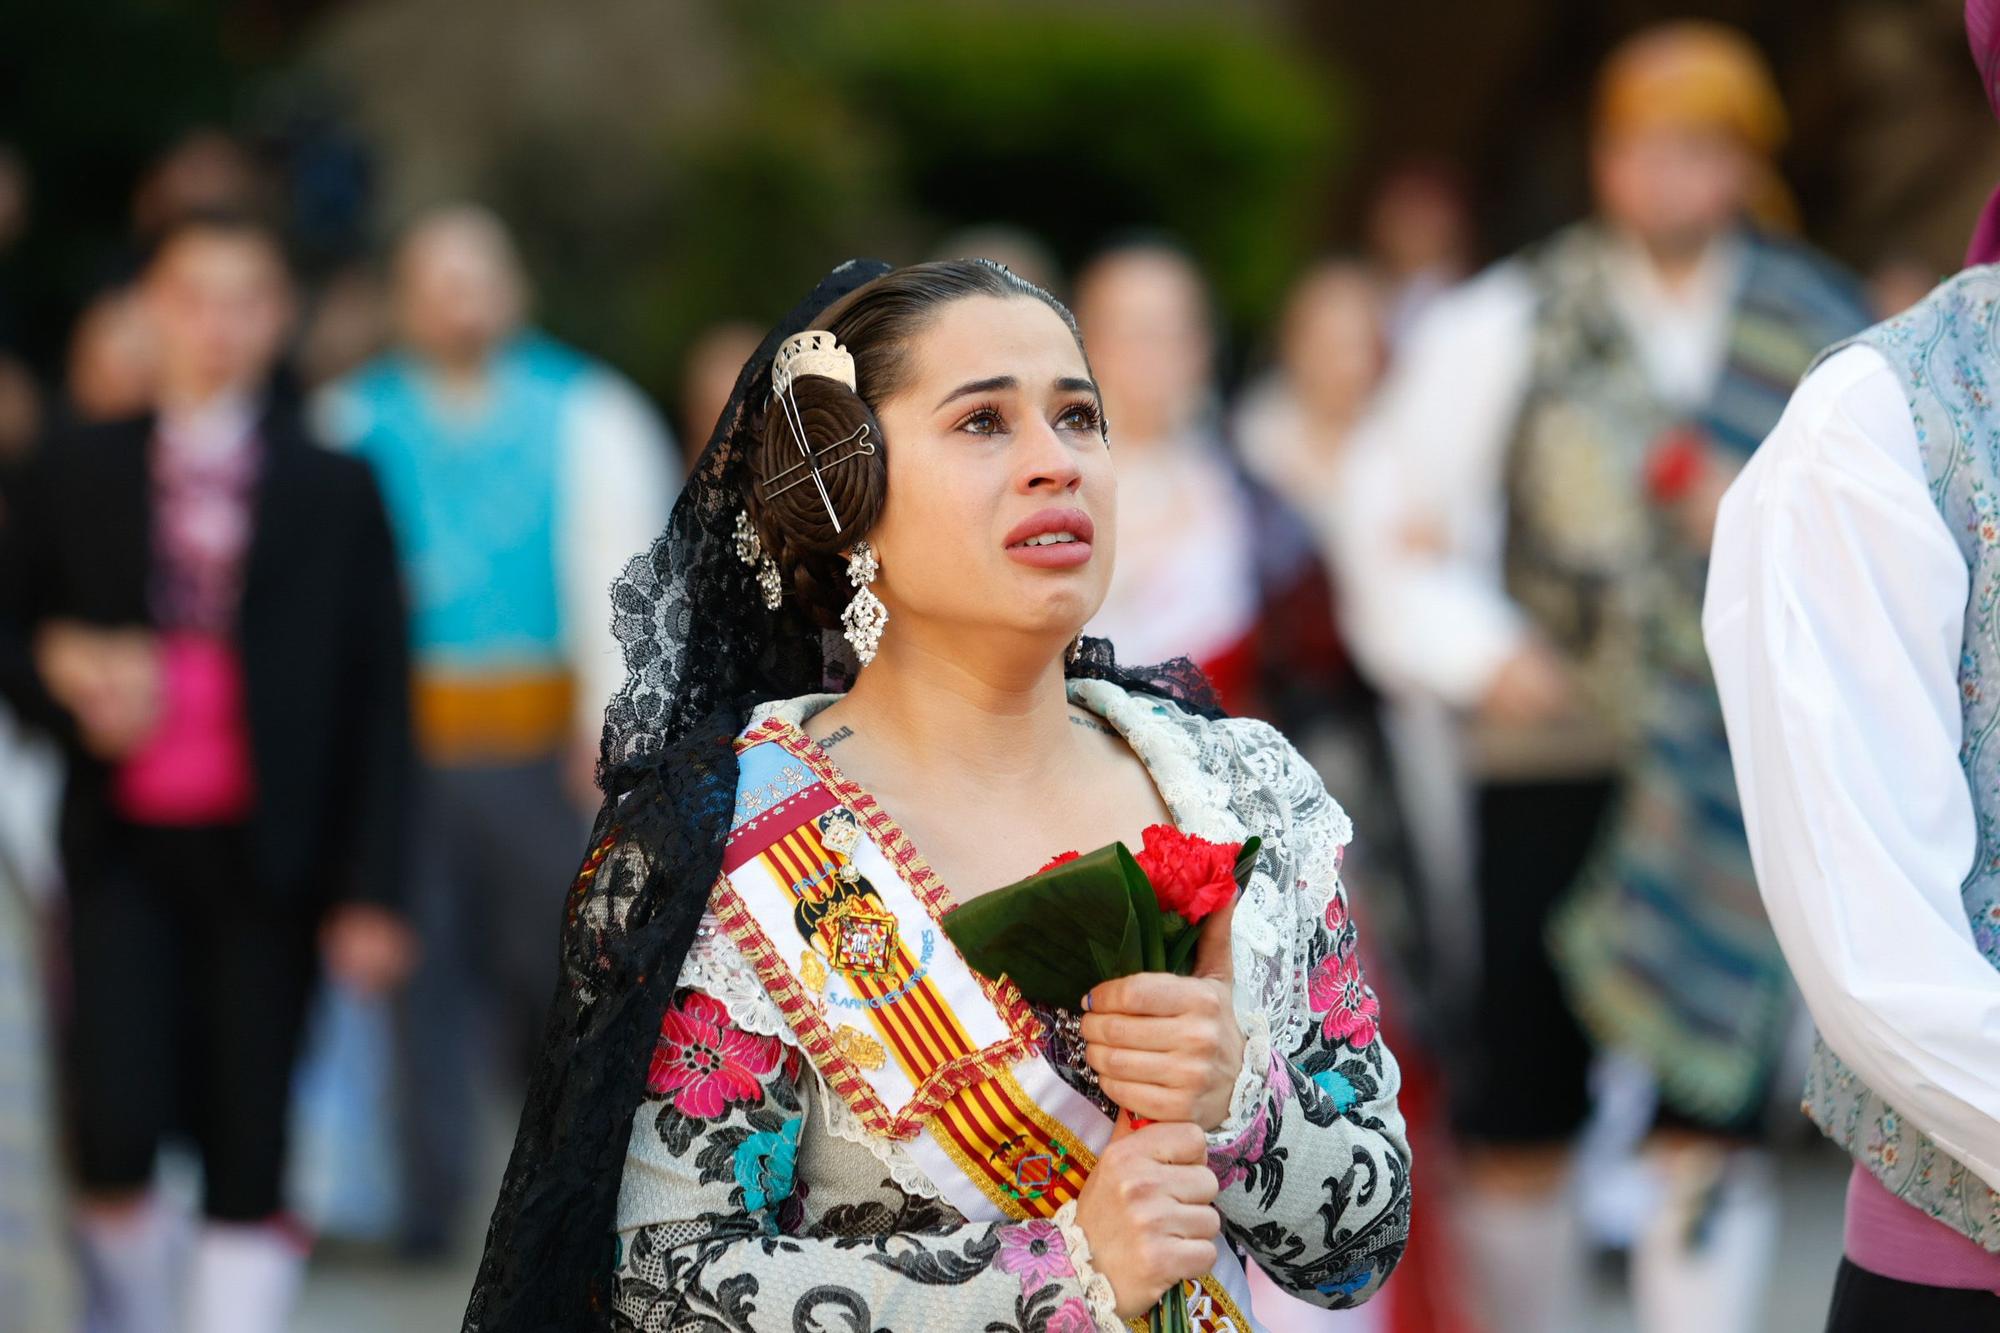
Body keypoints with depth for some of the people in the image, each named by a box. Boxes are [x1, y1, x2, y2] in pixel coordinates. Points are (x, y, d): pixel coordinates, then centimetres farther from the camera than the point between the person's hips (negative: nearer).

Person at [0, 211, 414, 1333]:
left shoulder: (336, 492, 4)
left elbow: (380, 704, 3)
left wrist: (370, 891, -3)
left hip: (265, 858, 0)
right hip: (125, 850, 0)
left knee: (250, 1151, 1)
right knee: (116, 1135, -10)